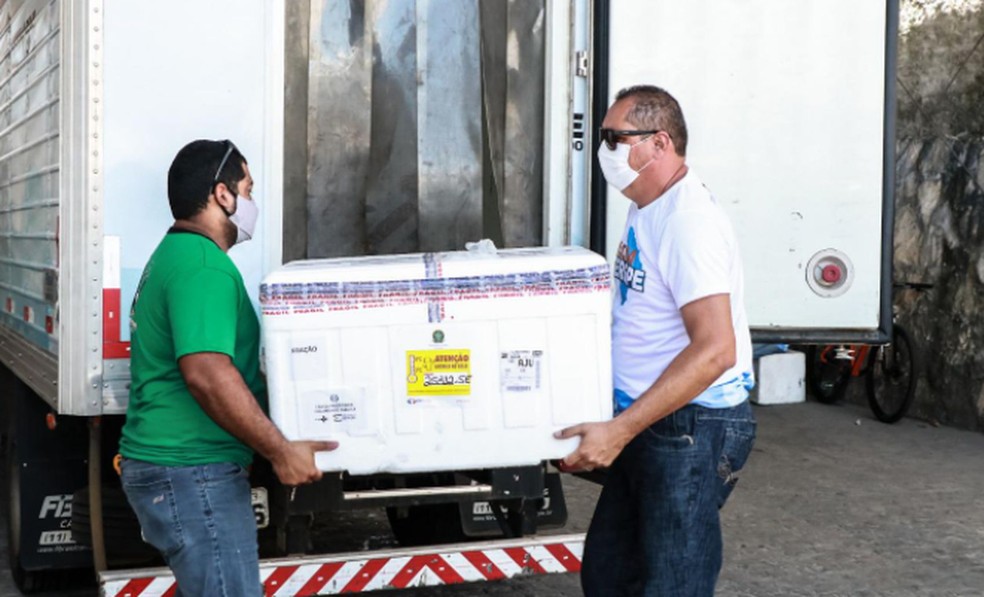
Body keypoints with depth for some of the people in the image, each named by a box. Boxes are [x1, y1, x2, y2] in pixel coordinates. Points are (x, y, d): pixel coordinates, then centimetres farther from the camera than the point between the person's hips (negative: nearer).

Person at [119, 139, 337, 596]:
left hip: (169, 465, 11)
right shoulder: (203, 264, -17)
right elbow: (207, 373, -29)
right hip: (192, 473, -11)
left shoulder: (173, 253, 17)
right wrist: (281, 451, -22)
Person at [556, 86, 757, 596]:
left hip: (692, 428, -10)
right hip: (649, 421, 10)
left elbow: (714, 350, -28)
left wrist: (620, 430, -30)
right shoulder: (645, 209, 11)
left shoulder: (688, 221, -21)